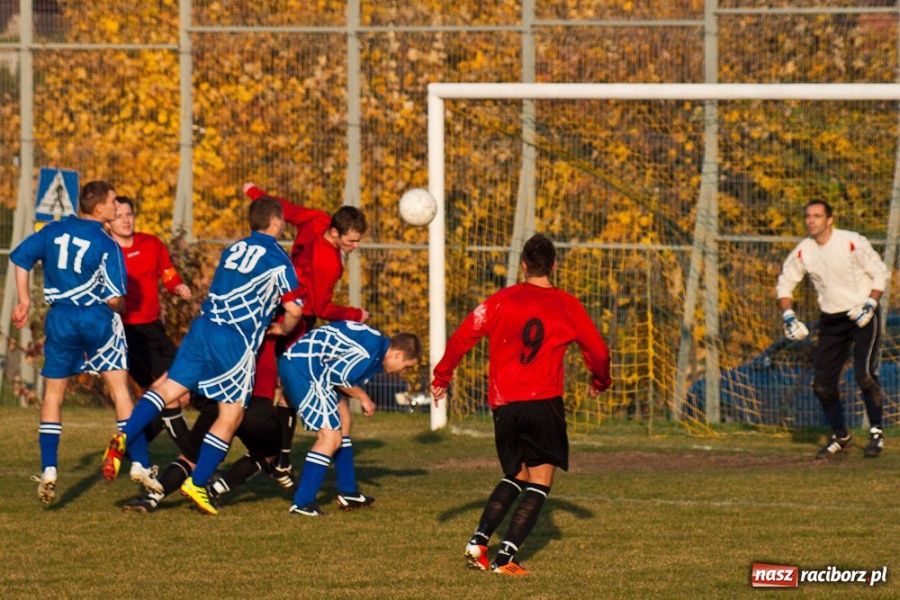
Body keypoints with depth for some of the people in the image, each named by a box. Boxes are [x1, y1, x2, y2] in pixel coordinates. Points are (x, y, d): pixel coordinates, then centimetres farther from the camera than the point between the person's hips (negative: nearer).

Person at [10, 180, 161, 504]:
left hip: (60, 319, 3)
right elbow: (115, 298, -13)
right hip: (98, 319, -3)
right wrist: (119, 308, 10)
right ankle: (139, 464, 2)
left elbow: (21, 256, 4)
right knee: (120, 390, 5)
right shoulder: (107, 246, -9)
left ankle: (49, 469, 0)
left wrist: (24, 301, 12)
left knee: (53, 394, 10)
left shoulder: (54, 231, 4)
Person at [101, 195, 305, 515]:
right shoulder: (277, 259, -2)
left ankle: (124, 437, -14)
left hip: (204, 325, 6)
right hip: (237, 341, -6)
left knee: (167, 389, 7)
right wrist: (282, 328, 19)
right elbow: (293, 309, -3)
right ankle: (198, 483, 0)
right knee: (231, 415, 3)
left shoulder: (232, 250, 17)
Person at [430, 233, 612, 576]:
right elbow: (598, 351, 10)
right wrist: (600, 382, 30)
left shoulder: (501, 301, 4)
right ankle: (505, 556, -11)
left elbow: (461, 338, 2)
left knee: (515, 477, 20)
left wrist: (442, 377, 15)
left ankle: (478, 541, 5)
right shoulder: (567, 306, 2)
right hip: (543, 403, -3)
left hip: (503, 405, 3)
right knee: (539, 483, 3)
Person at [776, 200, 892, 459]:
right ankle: (840, 437, 19)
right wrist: (788, 316, -3)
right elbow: (784, 283, 10)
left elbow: (881, 273, -7)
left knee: (865, 374, -18)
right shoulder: (803, 251, -3)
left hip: (862, 318, -5)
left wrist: (870, 304, -17)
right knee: (822, 382, 2)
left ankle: (876, 433, -3)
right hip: (831, 320, 5)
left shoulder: (852, 243, -15)